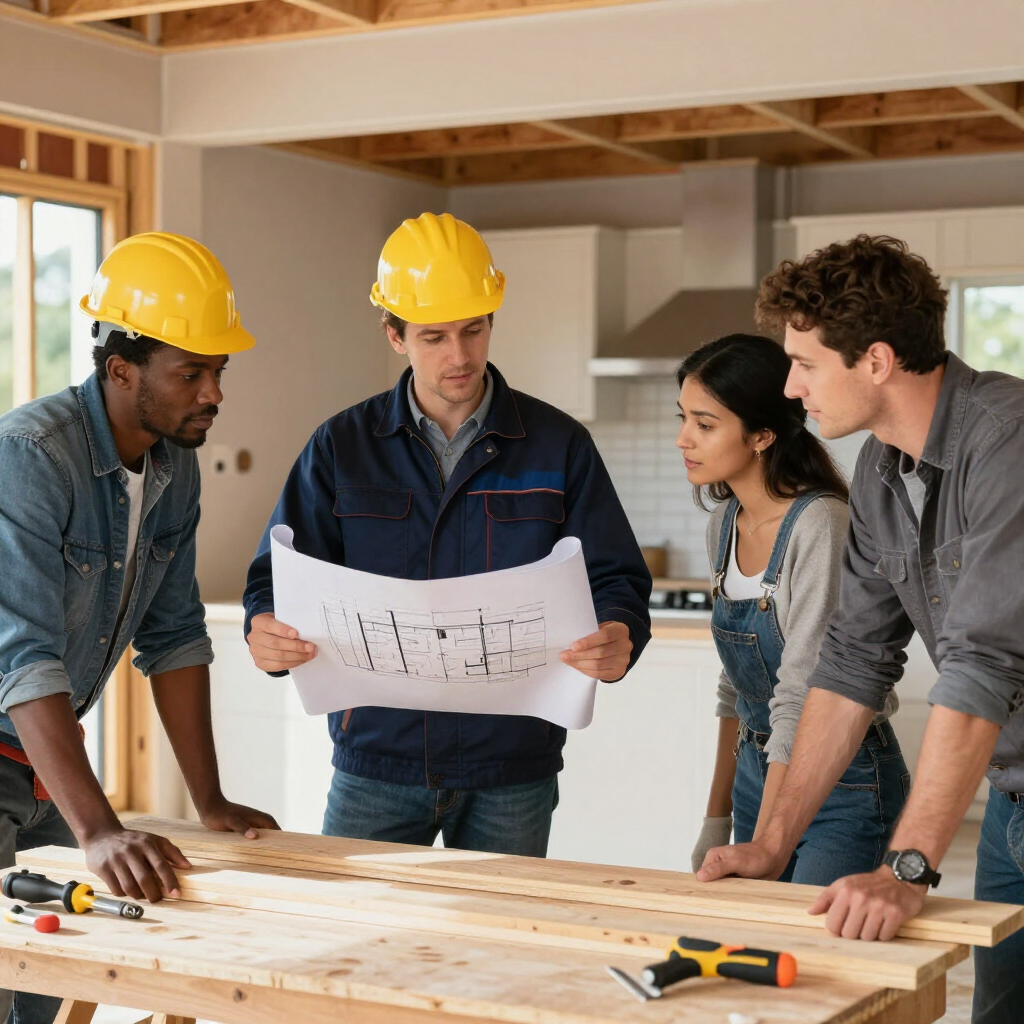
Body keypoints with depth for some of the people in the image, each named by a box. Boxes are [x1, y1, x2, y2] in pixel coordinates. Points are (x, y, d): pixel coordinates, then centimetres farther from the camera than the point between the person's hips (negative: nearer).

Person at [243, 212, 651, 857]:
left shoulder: (559, 446, 3)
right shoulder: (343, 447, 5)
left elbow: (614, 580, -1)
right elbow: (280, 576, 3)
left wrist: (618, 640, -24)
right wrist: (267, 633, -21)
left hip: (511, 769, 0)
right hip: (377, 760, 1)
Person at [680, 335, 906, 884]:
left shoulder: (821, 526, -20)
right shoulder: (724, 526, 6)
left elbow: (802, 701, -23)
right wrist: (716, 821, 15)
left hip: (845, 783, -7)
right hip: (759, 774, 7)